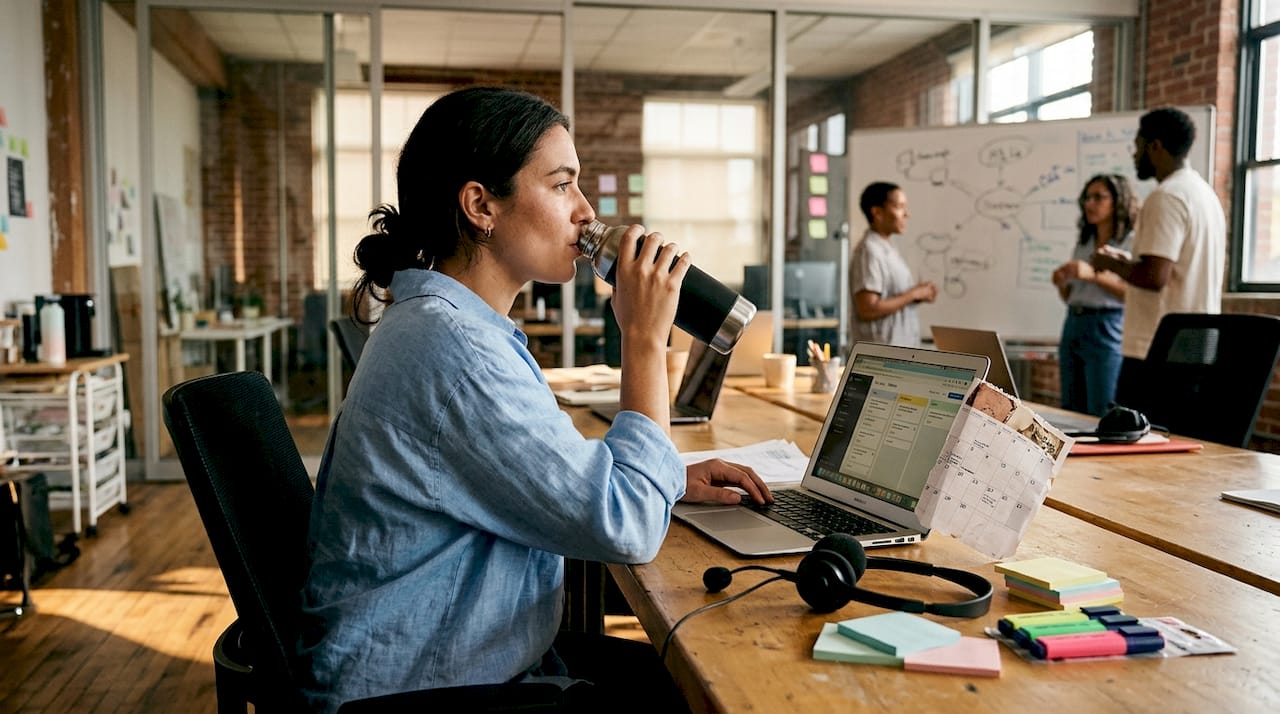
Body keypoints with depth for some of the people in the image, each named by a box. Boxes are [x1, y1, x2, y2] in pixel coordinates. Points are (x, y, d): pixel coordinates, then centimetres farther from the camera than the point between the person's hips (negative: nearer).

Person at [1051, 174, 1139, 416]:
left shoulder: (1132, 242, -2)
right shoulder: (1083, 244, 19)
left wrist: (1094, 275, -21)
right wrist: (1062, 284, 1)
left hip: (1106, 328, -7)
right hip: (1073, 325, 7)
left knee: (1100, 415, -7)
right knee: (1071, 413, 9)